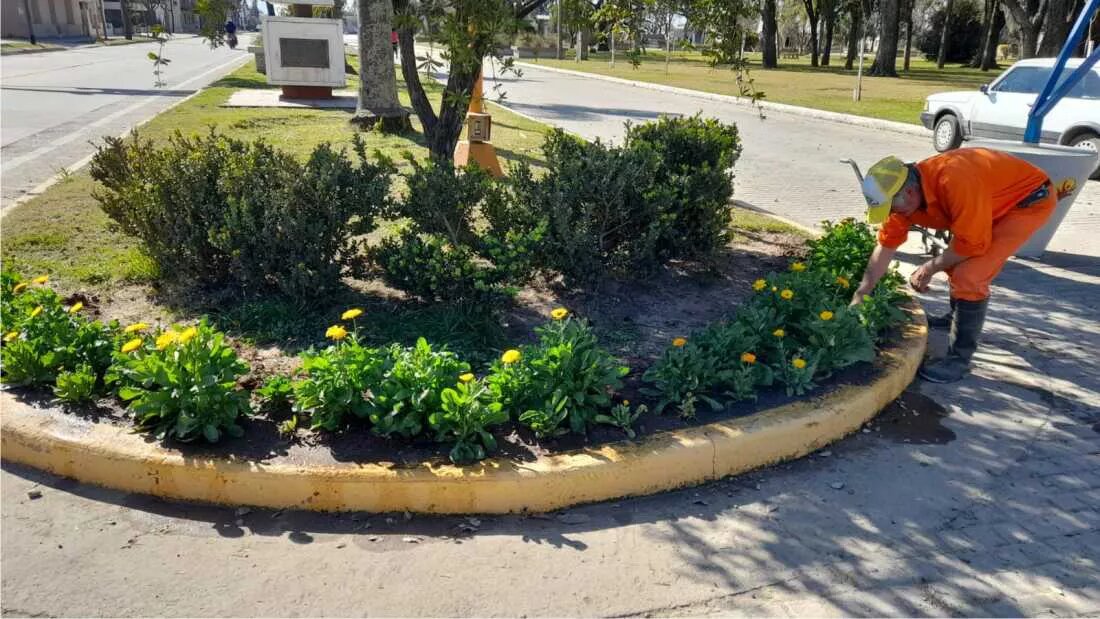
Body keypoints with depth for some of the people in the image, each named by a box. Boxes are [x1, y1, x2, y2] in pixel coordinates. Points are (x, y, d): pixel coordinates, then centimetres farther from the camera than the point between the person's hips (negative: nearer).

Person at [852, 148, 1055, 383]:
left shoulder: (953, 181, -38)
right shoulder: (904, 191, -11)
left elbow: (974, 244, -29)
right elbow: (886, 244, -3)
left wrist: (930, 268, -15)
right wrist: (860, 295, -3)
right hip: (995, 200, 8)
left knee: (969, 274, -18)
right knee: (956, 259, 19)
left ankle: (959, 359, -6)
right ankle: (957, 317, 44)